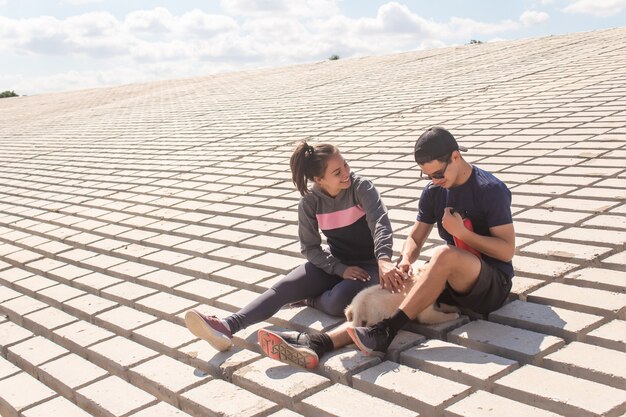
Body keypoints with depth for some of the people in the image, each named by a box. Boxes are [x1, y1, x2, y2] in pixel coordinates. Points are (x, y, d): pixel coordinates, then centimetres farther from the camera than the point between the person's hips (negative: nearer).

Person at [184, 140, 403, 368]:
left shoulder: (361, 187, -18)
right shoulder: (310, 202, -8)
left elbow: (380, 222, -33)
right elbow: (310, 248, -4)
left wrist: (383, 260, -52)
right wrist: (340, 269, -19)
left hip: (368, 266, -3)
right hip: (334, 264, 4)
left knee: (336, 302, -35)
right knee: (282, 288, -17)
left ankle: (308, 300, -3)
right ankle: (226, 327, -30)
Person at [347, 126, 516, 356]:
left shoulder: (491, 190, -12)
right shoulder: (433, 191, 7)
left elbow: (507, 251, -14)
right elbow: (415, 238, 7)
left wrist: (462, 232, -22)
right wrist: (406, 259, -15)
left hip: (494, 284, -7)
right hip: (453, 281, 7)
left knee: (444, 254, -37)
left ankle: (384, 332, -43)